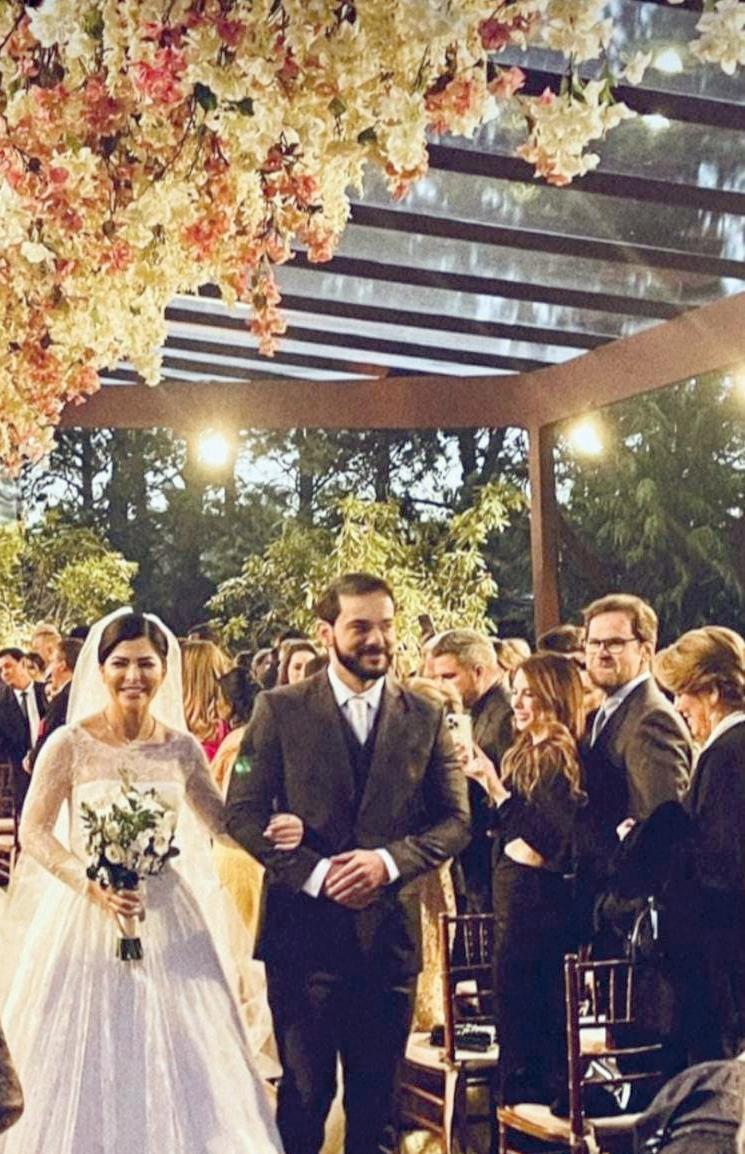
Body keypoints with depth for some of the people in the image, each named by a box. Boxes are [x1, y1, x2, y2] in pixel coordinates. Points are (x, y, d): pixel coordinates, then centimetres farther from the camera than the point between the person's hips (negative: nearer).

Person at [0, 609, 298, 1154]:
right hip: (86, 918, -2)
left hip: (166, 917, 3)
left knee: (177, 1061, 4)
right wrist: (93, 886, -18)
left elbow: (221, 822, 10)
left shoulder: (182, 747, 2)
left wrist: (273, 829, -10)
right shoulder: (70, 744, -7)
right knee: (86, 1064, 4)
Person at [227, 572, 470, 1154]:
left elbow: (455, 820, 4)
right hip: (304, 929, -2)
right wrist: (314, 873, -15)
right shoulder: (280, 710, 0)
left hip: (390, 933, 2)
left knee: (376, 1096, 12)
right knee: (305, 1093, 5)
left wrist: (389, 860, -13)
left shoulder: (425, 718, 6)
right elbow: (243, 812, -3)